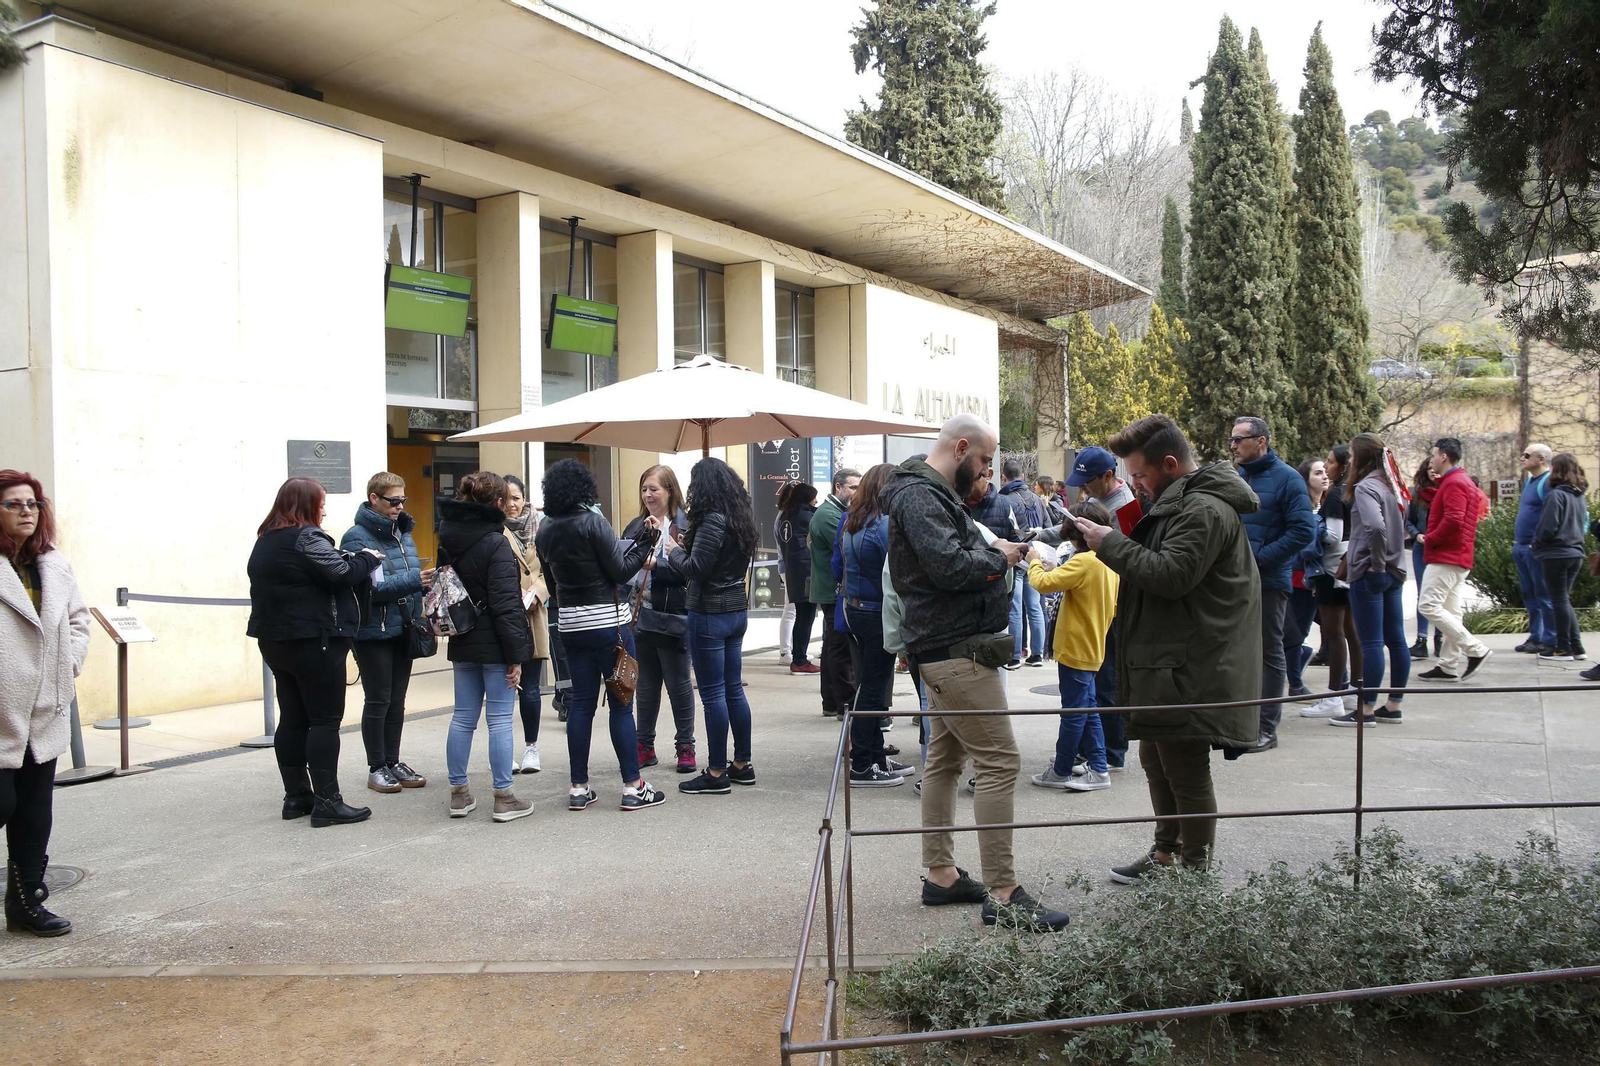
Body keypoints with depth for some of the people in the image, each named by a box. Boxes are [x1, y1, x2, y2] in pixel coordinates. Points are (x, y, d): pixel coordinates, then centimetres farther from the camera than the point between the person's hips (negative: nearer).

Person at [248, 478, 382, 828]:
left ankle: (296, 795, 18)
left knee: (292, 718, 13)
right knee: (325, 720, -5)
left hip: (275, 640, 9)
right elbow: (343, 574, -21)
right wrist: (368, 558, -2)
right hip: (313, 641, -9)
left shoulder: (265, 541, 13)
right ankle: (326, 801, -6)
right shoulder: (306, 538, -16)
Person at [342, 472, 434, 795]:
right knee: (378, 701, 1)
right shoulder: (356, 538, -12)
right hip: (374, 632, -7)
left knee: (397, 700, 13)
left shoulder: (402, 532, 11)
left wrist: (428, 581, -3)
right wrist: (413, 581, -25)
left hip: (404, 629, 7)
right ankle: (377, 768, 11)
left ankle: (393, 762, 22)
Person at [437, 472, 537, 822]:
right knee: (500, 719, -1)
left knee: (463, 716, 13)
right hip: (494, 645, -7)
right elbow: (506, 604, -18)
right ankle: (504, 799, 4)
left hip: (462, 643, 7)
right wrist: (515, 654, -16)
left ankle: (459, 793, 19)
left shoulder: (448, 540, 7)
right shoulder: (495, 543, -16)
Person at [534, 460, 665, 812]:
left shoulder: (545, 530, 6)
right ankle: (633, 787, 4)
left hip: (570, 623, 6)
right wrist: (647, 539, -6)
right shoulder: (593, 522, -14)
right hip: (608, 621, -6)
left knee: (581, 702, 10)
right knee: (621, 703, 0)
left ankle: (579, 788, 12)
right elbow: (621, 571, -12)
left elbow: (551, 578, 14)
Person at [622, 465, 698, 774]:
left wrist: (654, 563, -24)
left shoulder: (684, 526, -9)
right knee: (645, 685, 14)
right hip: (640, 615, 6)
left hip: (672, 618, -6)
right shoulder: (636, 526, 11)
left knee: (679, 684, 6)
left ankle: (685, 746, 17)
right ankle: (644, 747, 23)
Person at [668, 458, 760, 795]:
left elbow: (695, 570, -18)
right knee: (734, 689, 15)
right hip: (737, 610, 9)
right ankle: (742, 764, 22)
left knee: (712, 694, -3)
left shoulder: (712, 521, -18)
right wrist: (689, 546, 9)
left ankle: (716, 774, 3)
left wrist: (675, 550, -1)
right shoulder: (740, 518, 10)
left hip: (710, 614, -9)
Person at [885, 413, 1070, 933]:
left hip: (945, 649, 12)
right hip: (956, 651, -12)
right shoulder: (920, 496, -16)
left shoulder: (931, 492, 18)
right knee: (1000, 761, -10)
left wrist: (995, 551, 4)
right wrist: (998, 557, -11)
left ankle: (940, 875, 24)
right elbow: (948, 564, -27)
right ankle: (1001, 894, -7)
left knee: (945, 759, 15)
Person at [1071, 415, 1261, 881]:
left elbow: (1170, 574, -26)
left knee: (1186, 772, -1)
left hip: (1186, 669, -11)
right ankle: (1166, 851, 35)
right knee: (1156, 760, 21)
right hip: (1162, 662, 11)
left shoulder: (1204, 509, -19)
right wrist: (1110, 542, 8)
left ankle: (1196, 869, 11)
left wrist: (1111, 543, -17)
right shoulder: (1179, 501, 16)